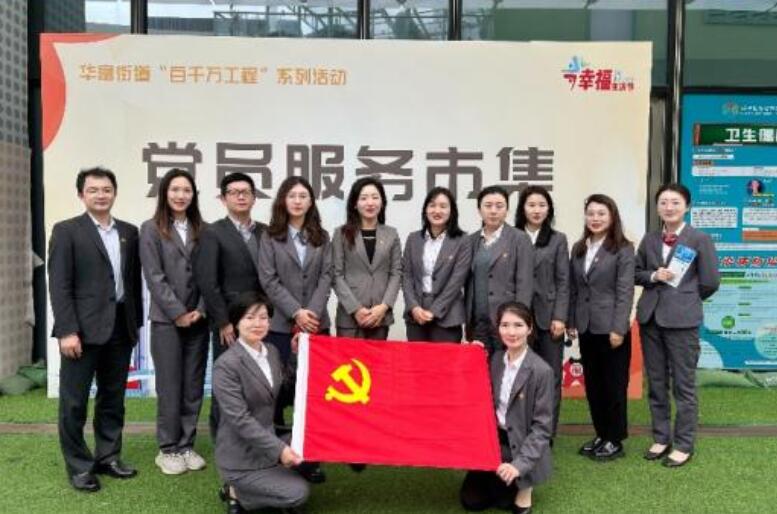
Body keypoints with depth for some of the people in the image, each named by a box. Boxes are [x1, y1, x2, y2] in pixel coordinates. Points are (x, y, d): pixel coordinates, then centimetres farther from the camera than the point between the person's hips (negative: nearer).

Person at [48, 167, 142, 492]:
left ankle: (108, 457, 25)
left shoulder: (129, 232, 11)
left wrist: (136, 323, 9)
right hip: (83, 329, -4)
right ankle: (79, 467, 14)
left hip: (120, 328, 5)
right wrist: (67, 330, -16)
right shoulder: (66, 231, -2)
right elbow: (59, 285, -9)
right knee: (74, 401, 3)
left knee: (113, 398, 13)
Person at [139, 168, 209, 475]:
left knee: (193, 386, 6)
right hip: (166, 320, -3)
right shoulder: (151, 229, 0)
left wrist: (200, 310, -6)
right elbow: (155, 277, -6)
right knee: (169, 387, 1)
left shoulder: (202, 229, 9)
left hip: (198, 320, 3)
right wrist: (178, 313, -11)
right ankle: (168, 449, 12)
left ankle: (186, 445, 16)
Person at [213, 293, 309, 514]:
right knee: (298, 493, -14)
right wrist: (278, 449, -26)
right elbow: (240, 419, -23)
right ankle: (236, 492, 3)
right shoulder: (226, 365, -20)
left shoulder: (272, 351, 5)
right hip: (241, 456, -8)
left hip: (269, 441, 8)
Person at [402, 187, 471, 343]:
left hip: (446, 317, -3)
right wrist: (414, 307, -9)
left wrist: (434, 311, -12)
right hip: (415, 315, 3)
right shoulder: (413, 239, 9)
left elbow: (456, 281, -7)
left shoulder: (462, 242, -2)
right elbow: (406, 276, 5)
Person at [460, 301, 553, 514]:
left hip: (522, 447, -5)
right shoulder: (496, 360, 0)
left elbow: (542, 427, -16)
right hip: (495, 440, 5)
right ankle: (509, 485, 21)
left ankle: (523, 485, 4)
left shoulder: (541, 370, -18)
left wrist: (519, 464, -25)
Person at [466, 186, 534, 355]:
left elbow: (525, 285, -6)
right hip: (477, 321, 4)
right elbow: (468, 282, 14)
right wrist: (467, 320, 8)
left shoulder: (520, 239, -1)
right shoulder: (471, 240, 12)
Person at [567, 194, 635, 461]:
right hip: (586, 327, 6)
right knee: (592, 384, 11)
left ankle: (615, 440, 15)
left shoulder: (623, 249, -6)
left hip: (610, 327, -5)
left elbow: (625, 291, -11)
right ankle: (600, 434, 23)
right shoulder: (578, 248, 10)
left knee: (614, 384, 4)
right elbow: (573, 288, 12)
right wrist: (571, 322, 7)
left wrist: (618, 328, -15)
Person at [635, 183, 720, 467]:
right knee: (655, 383, 12)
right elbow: (636, 272, 13)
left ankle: (683, 445, 14)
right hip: (650, 317, 5)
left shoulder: (700, 239, -4)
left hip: (682, 319, -5)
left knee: (683, 385, 2)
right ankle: (661, 438, 25)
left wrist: (686, 299, 5)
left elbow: (710, 282, -4)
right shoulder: (649, 239, 10)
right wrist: (653, 277, -6)